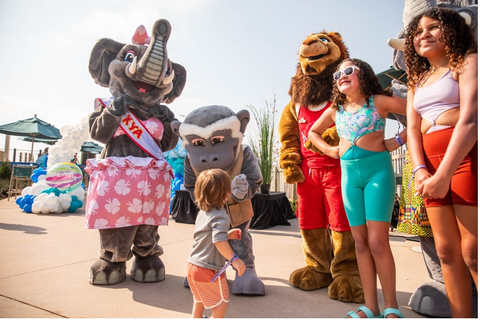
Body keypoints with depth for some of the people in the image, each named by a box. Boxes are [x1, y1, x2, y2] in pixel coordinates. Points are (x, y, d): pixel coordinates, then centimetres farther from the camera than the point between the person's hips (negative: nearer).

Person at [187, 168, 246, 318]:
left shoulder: (203, 212, 5)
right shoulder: (220, 216, -23)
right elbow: (219, 242, -33)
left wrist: (228, 234, 10)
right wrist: (234, 259, -25)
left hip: (193, 265, 9)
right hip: (209, 270, -9)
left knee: (199, 299, 32)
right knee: (221, 301, 15)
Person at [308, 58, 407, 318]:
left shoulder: (378, 101, -1)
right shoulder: (335, 110, 11)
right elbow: (313, 132, 25)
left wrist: (399, 141, -7)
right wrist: (330, 150, 10)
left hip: (377, 169, -4)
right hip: (349, 173, 5)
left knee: (377, 241, -7)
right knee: (360, 241, 6)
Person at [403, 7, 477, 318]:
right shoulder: (417, 81, 21)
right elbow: (412, 129, 10)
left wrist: (444, 175, -20)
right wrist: (420, 170, -8)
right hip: (433, 166, 6)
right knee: (447, 251, 6)